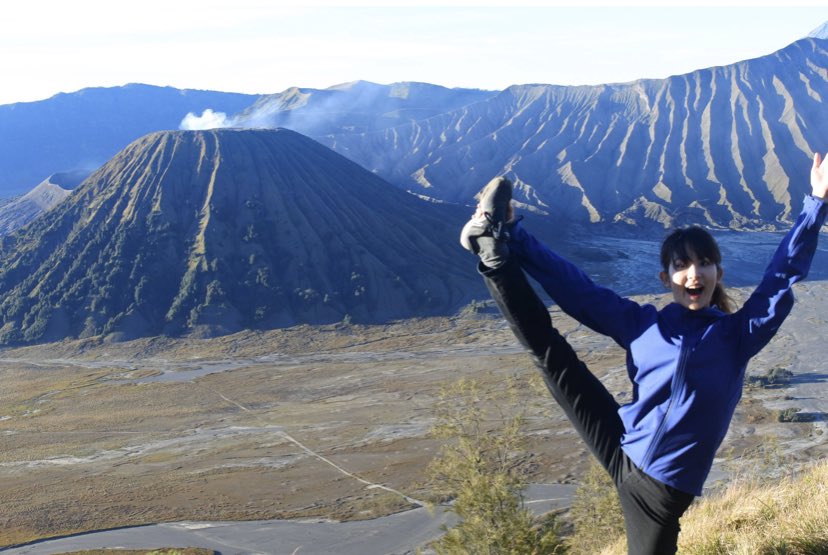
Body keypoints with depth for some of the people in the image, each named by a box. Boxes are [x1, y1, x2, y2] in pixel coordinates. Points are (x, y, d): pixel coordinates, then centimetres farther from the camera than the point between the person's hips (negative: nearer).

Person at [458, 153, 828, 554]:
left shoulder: (738, 334, -1)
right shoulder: (643, 324, 3)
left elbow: (783, 274, -5)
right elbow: (575, 287, 3)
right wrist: (516, 238, -1)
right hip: (620, 451, 2)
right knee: (550, 354, 0)